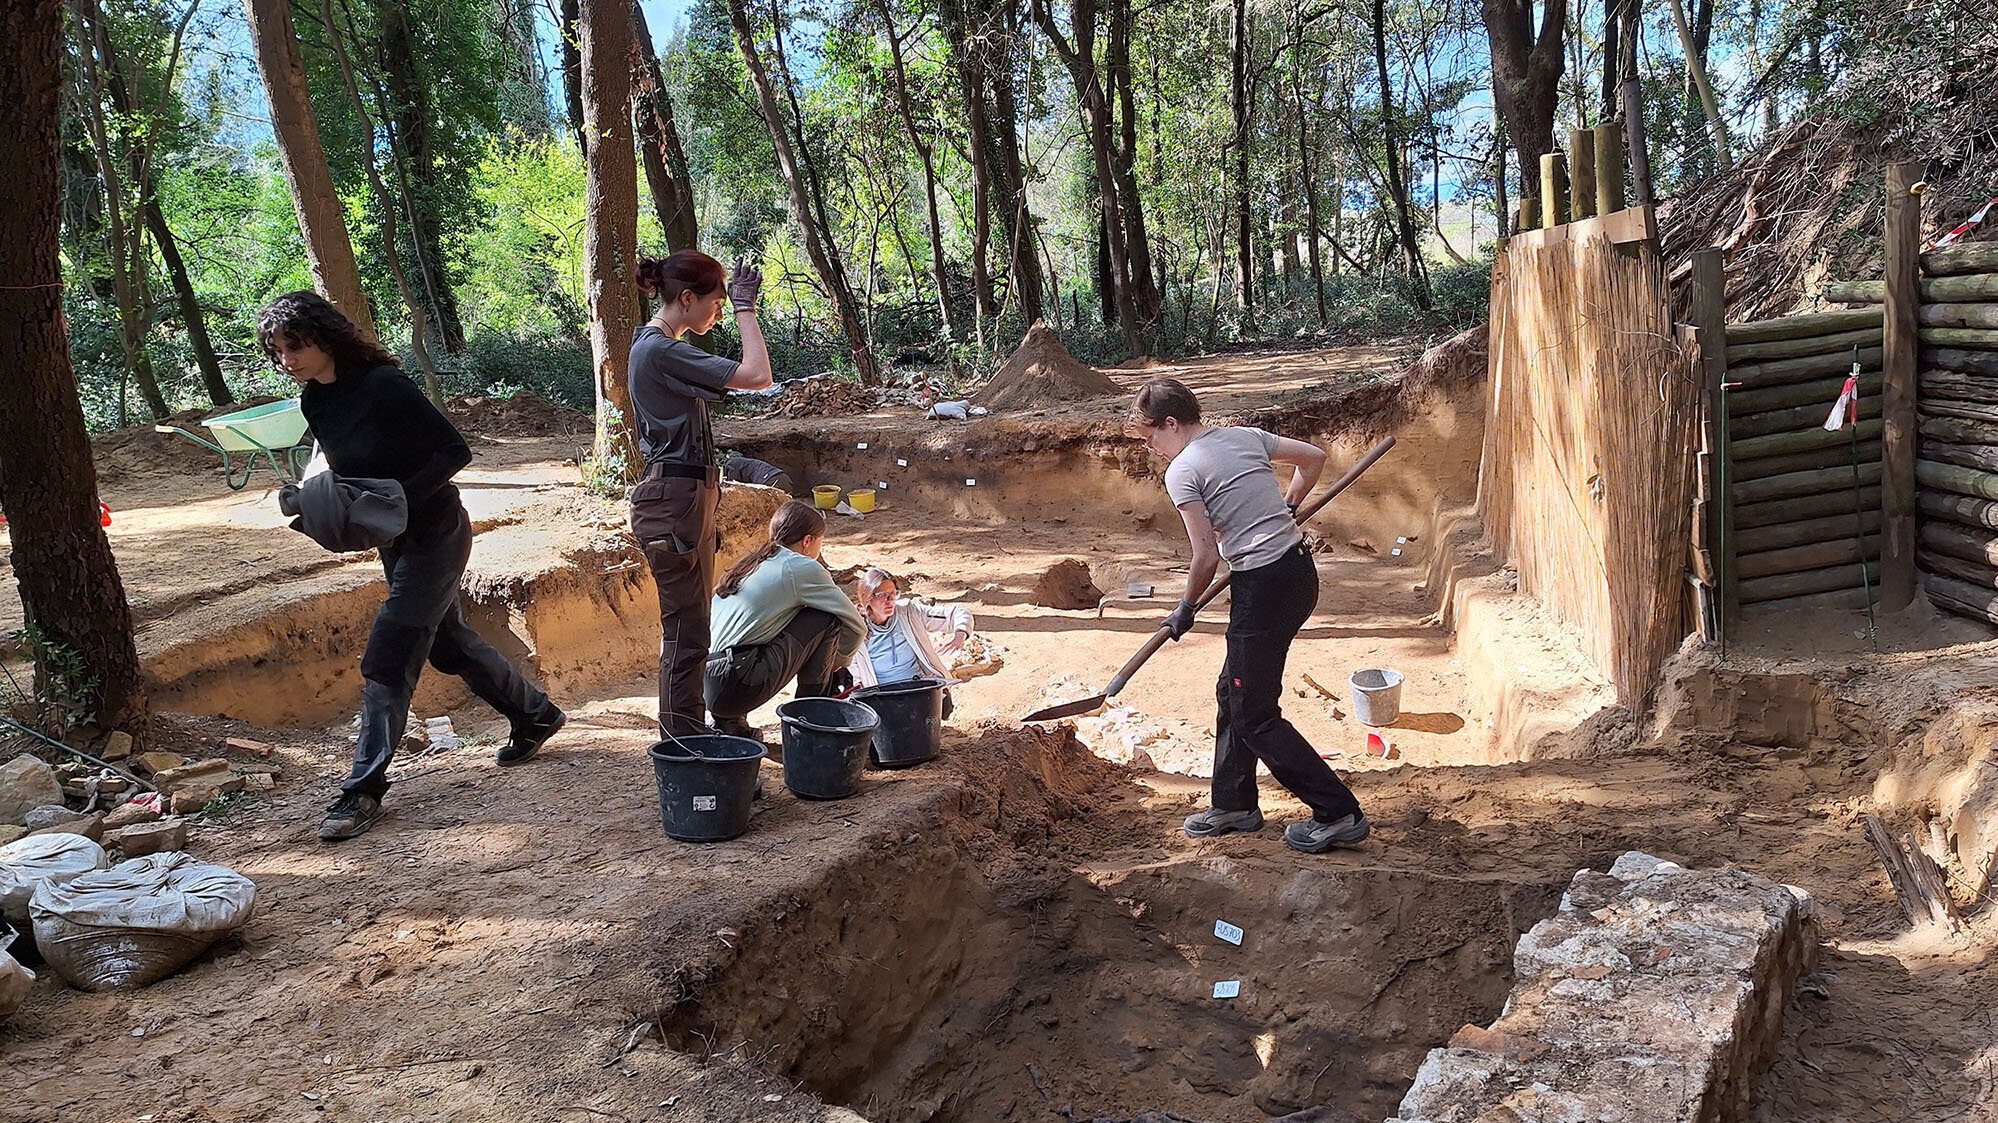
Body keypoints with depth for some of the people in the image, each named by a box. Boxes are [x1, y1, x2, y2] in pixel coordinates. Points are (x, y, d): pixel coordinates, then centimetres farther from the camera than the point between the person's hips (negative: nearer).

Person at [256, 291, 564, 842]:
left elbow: (454, 451, -21)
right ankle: (536, 714, 40)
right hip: (393, 541, 9)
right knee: (448, 643, 20)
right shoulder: (314, 402, 2)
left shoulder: (383, 385, -22)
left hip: (434, 534, -9)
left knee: (386, 661, -9)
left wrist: (401, 495, -30)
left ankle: (364, 788, -1)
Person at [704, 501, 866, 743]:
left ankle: (731, 723, 18)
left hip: (704, 687, 8)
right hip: (738, 688, -8)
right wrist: (838, 662, 30)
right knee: (827, 619, 2)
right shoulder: (802, 568, 1)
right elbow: (855, 624, 8)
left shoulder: (746, 564, 23)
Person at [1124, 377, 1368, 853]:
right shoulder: (1245, 435, 10)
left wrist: (1185, 609, 2)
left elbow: (1206, 556, -14)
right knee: (1234, 693, 20)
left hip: (1263, 586, -9)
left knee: (1255, 715, 3)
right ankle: (1234, 804, 30)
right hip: (1299, 569, 9)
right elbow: (1314, 457, 18)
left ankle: (1338, 813, 5)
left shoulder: (1182, 471, -11)